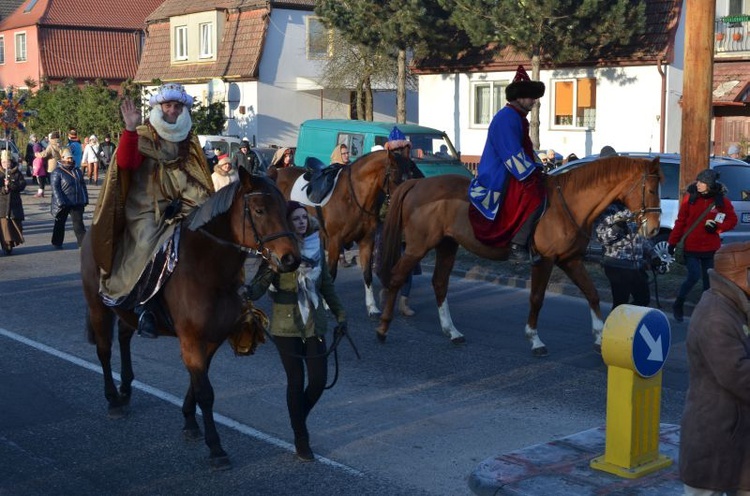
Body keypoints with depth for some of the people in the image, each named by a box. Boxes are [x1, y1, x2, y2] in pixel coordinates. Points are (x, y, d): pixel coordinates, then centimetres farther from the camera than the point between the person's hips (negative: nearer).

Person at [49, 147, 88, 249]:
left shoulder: (77, 170, 11)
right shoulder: (57, 172, -8)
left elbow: (83, 185, 17)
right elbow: (55, 188, -14)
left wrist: (85, 199, 11)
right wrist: (60, 202, -20)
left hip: (77, 203, 4)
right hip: (63, 204, -4)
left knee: (78, 223, 0)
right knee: (60, 223, 11)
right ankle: (57, 242, 25)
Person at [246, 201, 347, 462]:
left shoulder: (317, 246, 4)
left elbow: (326, 284, 13)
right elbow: (259, 286, -17)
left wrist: (339, 313, 13)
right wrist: (248, 292, -39)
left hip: (315, 323, 4)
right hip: (286, 325, -4)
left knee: (319, 379, 2)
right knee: (296, 381, 2)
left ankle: (299, 419, 31)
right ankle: (301, 440, 18)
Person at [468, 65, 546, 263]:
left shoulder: (518, 118, 17)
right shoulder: (506, 118, -16)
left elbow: (527, 150, 22)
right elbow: (513, 156, -22)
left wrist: (539, 169, 7)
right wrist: (533, 177, -20)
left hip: (507, 176, 11)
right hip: (496, 180, -11)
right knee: (536, 193, -28)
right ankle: (517, 247, -26)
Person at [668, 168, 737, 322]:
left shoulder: (721, 201, -2)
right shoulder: (690, 197, -6)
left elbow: (733, 220, 5)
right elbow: (680, 221, -3)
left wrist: (717, 227, -14)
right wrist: (673, 242, -2)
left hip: (711, 248, 2)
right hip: (691, 247, -2)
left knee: (709, 279, 7)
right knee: (694, 275, -13)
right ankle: (678, 304, 8)